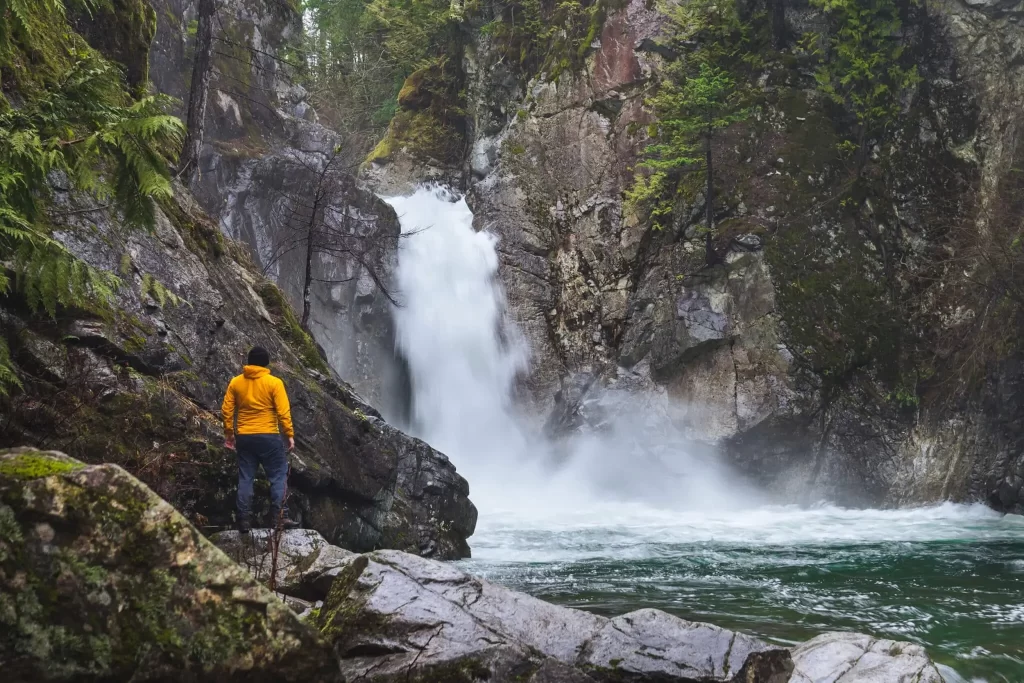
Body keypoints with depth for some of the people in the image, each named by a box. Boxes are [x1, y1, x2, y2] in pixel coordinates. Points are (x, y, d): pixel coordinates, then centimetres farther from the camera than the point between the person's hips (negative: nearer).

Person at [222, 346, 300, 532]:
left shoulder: (235, 383, 5)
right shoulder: (274, 383, -6)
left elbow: (227, 410, 5)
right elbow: (283, 412, -10)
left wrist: (229, 433, 14)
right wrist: (290, 434, -4)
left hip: (244, 437, 4)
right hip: (269, 436, -4)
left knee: (245, 478, 8)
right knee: (278, 476, 5)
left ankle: (244, 520, 6)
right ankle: (278, 517, 0)